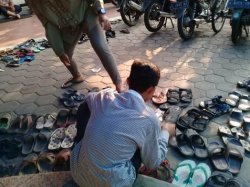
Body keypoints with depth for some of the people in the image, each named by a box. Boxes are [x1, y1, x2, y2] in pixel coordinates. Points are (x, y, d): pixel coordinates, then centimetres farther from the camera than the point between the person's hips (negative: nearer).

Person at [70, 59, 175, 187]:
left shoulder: (105, 96, -6)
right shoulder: (150, 120, -15)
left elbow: (89, 98, 21)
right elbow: (152, 163, 0)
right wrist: (166, 132, 13)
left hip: (77, 172, 3)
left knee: (85, 106, 16)